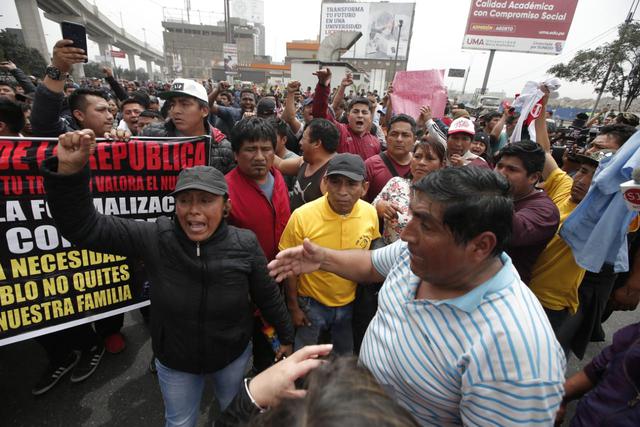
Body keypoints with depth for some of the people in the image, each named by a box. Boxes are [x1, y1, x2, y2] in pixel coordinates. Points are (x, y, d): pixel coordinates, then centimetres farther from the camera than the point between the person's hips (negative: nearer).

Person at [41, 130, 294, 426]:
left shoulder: (245, 244, -24)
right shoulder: (154, 238, -23)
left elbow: (268, 297, -12)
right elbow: (83, 228, -25)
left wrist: (286, 337, 2)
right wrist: (68, 171, -41)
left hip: (234, 355, 0)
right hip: (175, 361, 1)